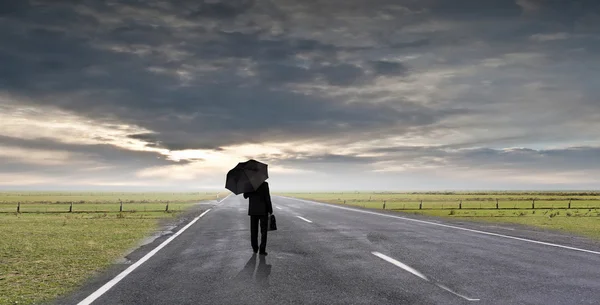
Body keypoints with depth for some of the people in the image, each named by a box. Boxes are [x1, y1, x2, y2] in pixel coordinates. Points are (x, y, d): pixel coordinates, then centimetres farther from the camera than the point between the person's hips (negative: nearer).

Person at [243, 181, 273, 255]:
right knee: (263, 230, 3)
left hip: (253, 210, 3)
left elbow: (245, 196, 11)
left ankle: (255, 248, 18)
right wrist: (270, 211, -7)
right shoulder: (265, 184, -12)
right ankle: (262, 249, -2)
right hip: (263, 210, -3)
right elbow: (267, 198, -14)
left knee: (254, 230, 13)